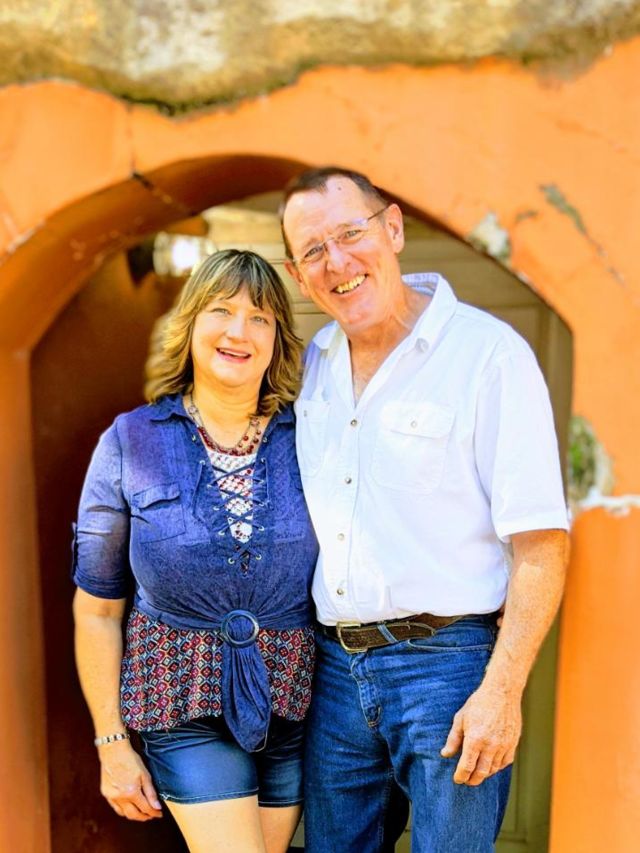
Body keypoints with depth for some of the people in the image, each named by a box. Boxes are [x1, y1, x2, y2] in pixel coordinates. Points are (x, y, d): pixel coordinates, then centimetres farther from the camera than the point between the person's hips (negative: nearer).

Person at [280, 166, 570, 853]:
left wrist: (501, 692, -17)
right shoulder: (314, 362, 7)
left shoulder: (490, 352, -11)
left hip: (446, 665, -5)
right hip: (333, 663, 6)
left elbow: (541, 545, -13)